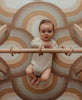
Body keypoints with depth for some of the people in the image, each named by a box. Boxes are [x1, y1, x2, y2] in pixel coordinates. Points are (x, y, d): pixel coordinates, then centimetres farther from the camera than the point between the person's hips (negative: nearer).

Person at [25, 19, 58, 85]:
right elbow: (32, 43, -19)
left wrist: (51, 47, -23)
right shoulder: (38, 40, 0)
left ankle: (39, 79, 17)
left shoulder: (53, 42, 2)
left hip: (46, 66, -1)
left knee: (45, 78, -19)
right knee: (28, 71, -14)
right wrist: (41, 44, -30)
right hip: (35, 63, 1)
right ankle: (35, 77, 17)